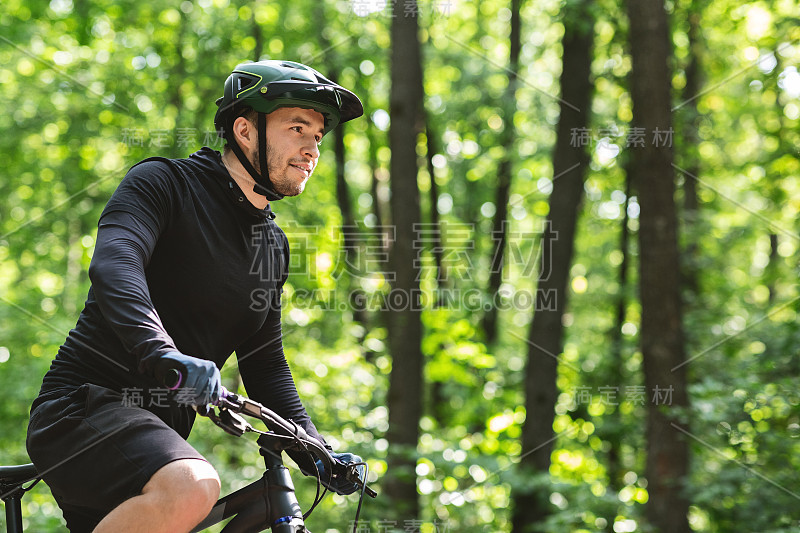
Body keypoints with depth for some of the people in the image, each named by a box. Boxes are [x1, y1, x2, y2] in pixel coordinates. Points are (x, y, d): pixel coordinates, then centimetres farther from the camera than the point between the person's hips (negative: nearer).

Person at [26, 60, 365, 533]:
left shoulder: (273, 245, 15)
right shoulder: (163, 183, -6)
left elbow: (265, 365, 19)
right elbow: (113, 265, -26)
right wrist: (163, 354, -44)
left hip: (157, 428, 8)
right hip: (84, 404, -8)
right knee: (193, 488, -35)